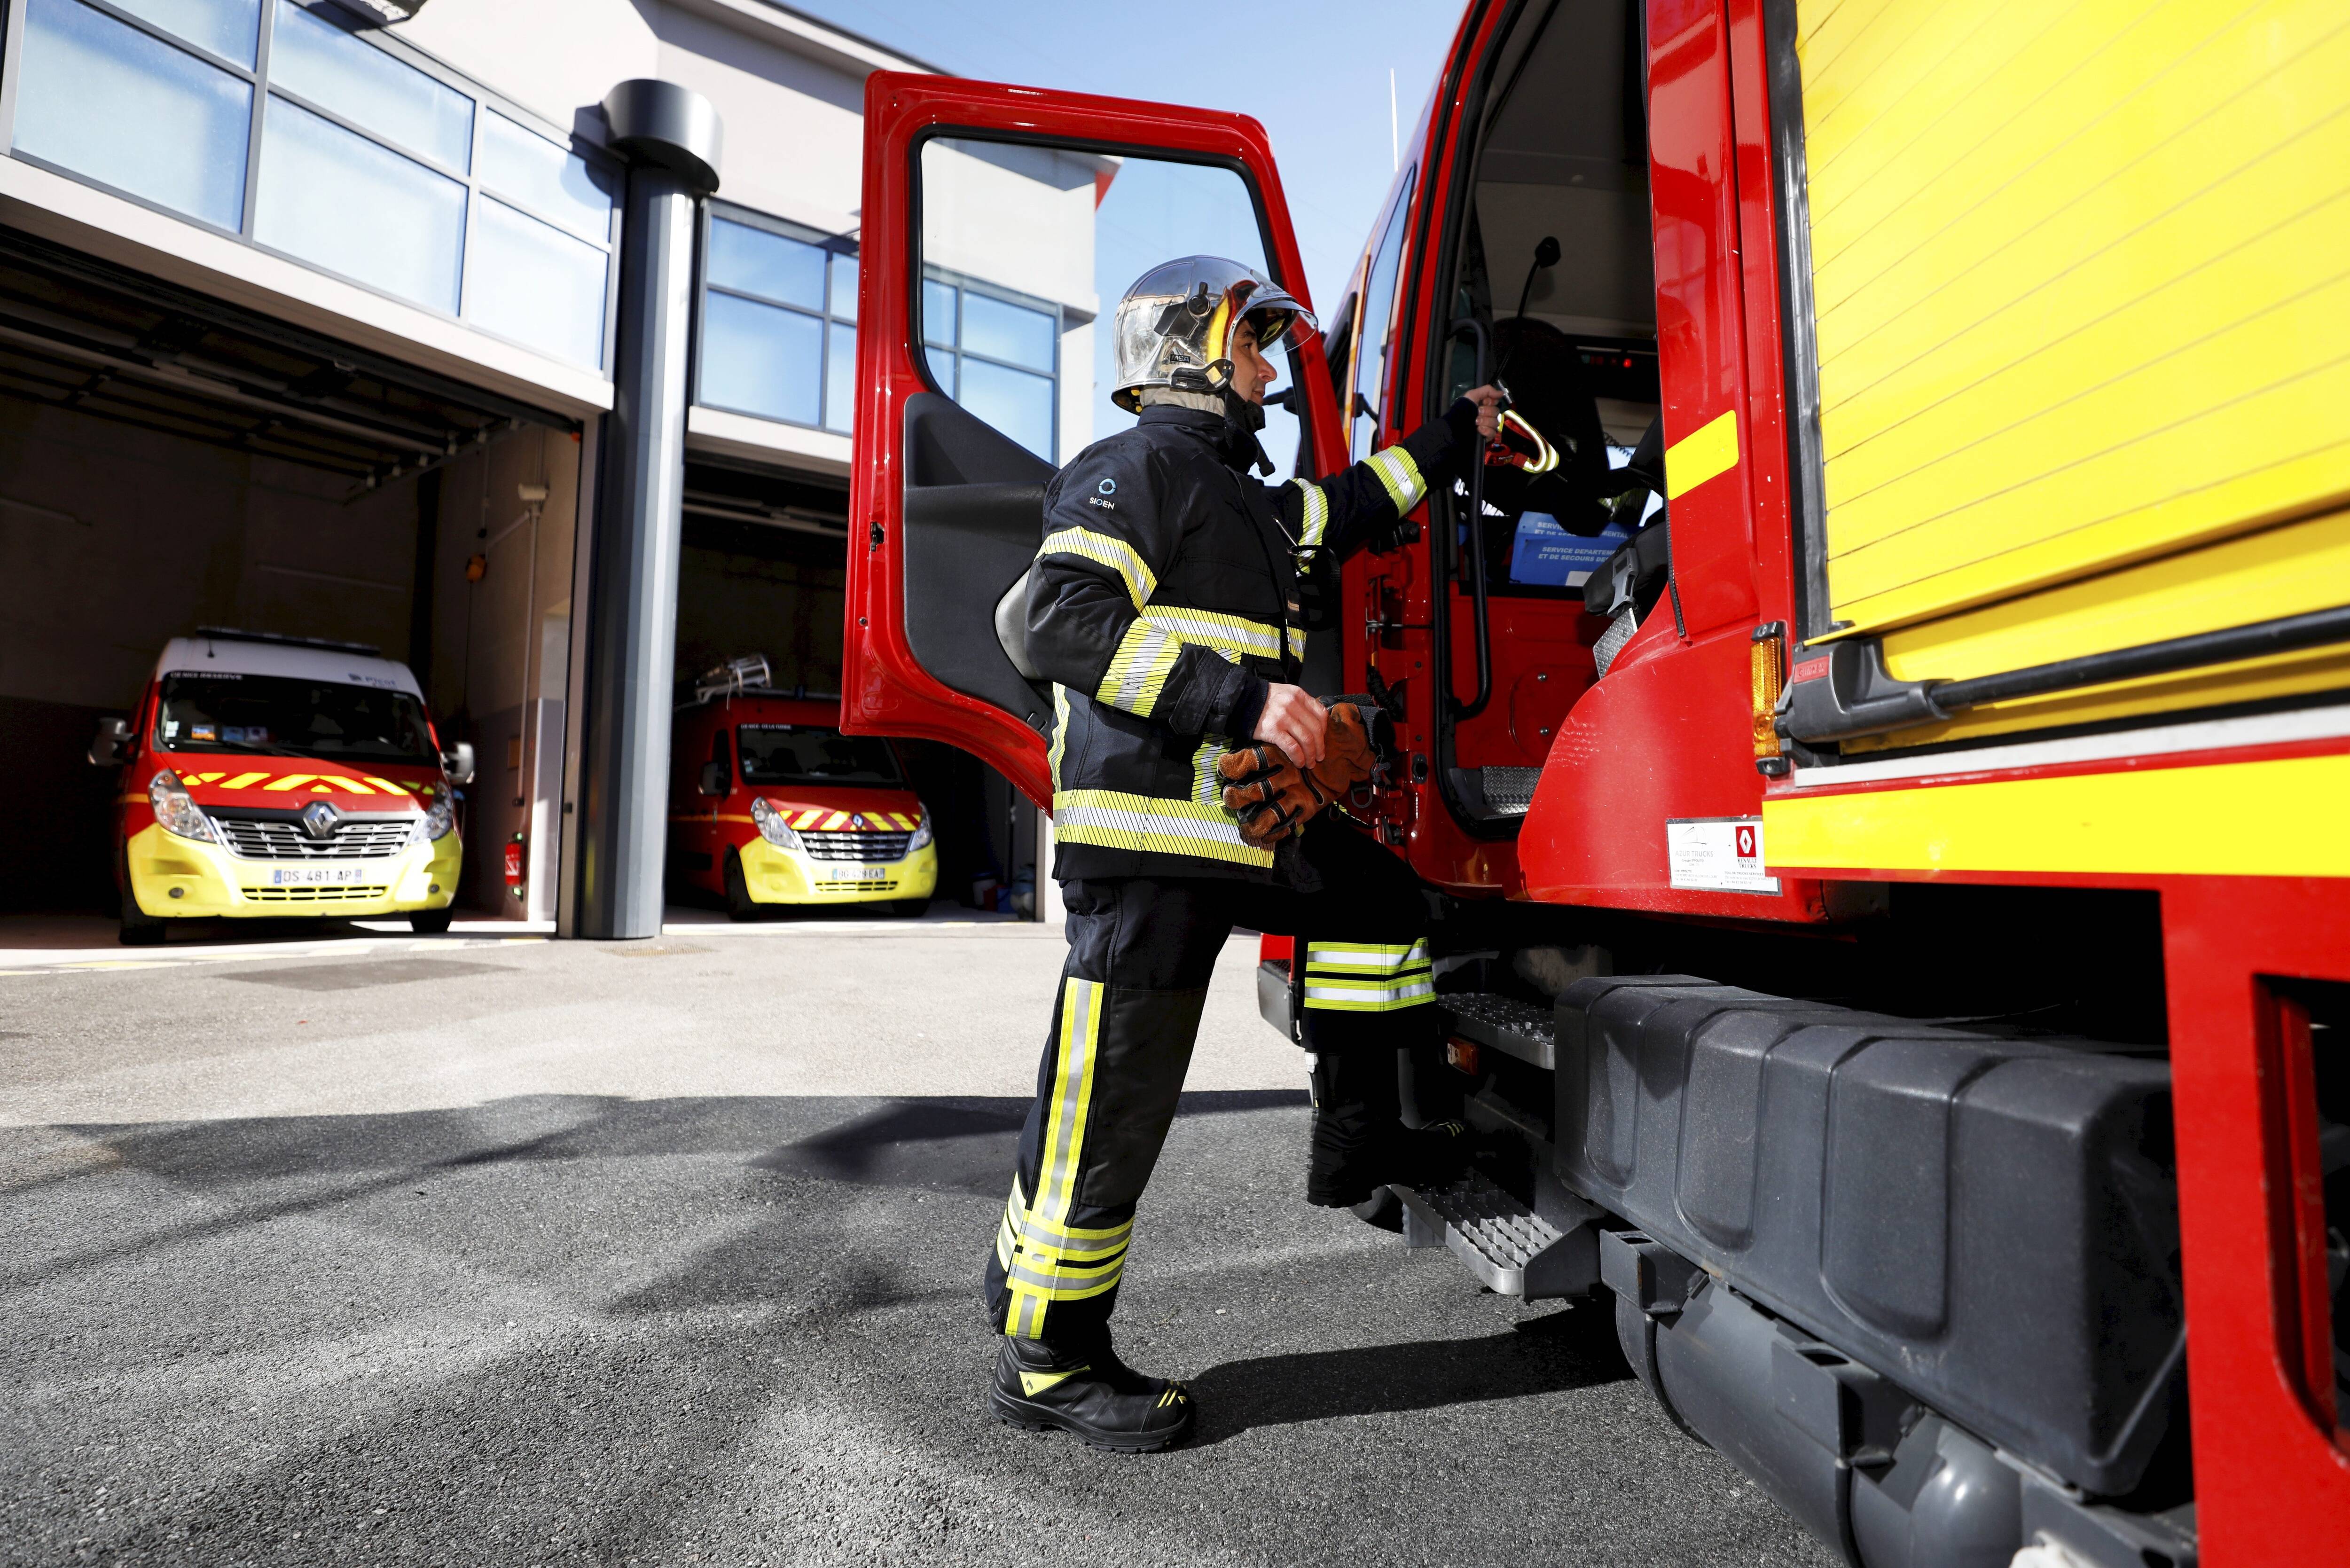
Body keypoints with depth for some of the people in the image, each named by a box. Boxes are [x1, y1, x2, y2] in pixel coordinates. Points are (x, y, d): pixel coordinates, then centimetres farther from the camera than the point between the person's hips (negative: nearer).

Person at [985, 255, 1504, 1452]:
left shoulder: (1241, 495, 23)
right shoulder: (1135, 468, -7)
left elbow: (1341, 511, 41)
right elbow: (1066, 624, -20)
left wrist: (1455, 437, 46)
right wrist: (1245, 696, -25)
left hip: (1245, 821, 10)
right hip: (1147, 829, -10)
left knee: (1379, 904, 19)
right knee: (1111, 1097, -4)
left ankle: (1355, 1143, 30)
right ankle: (1046, 1359, 11)